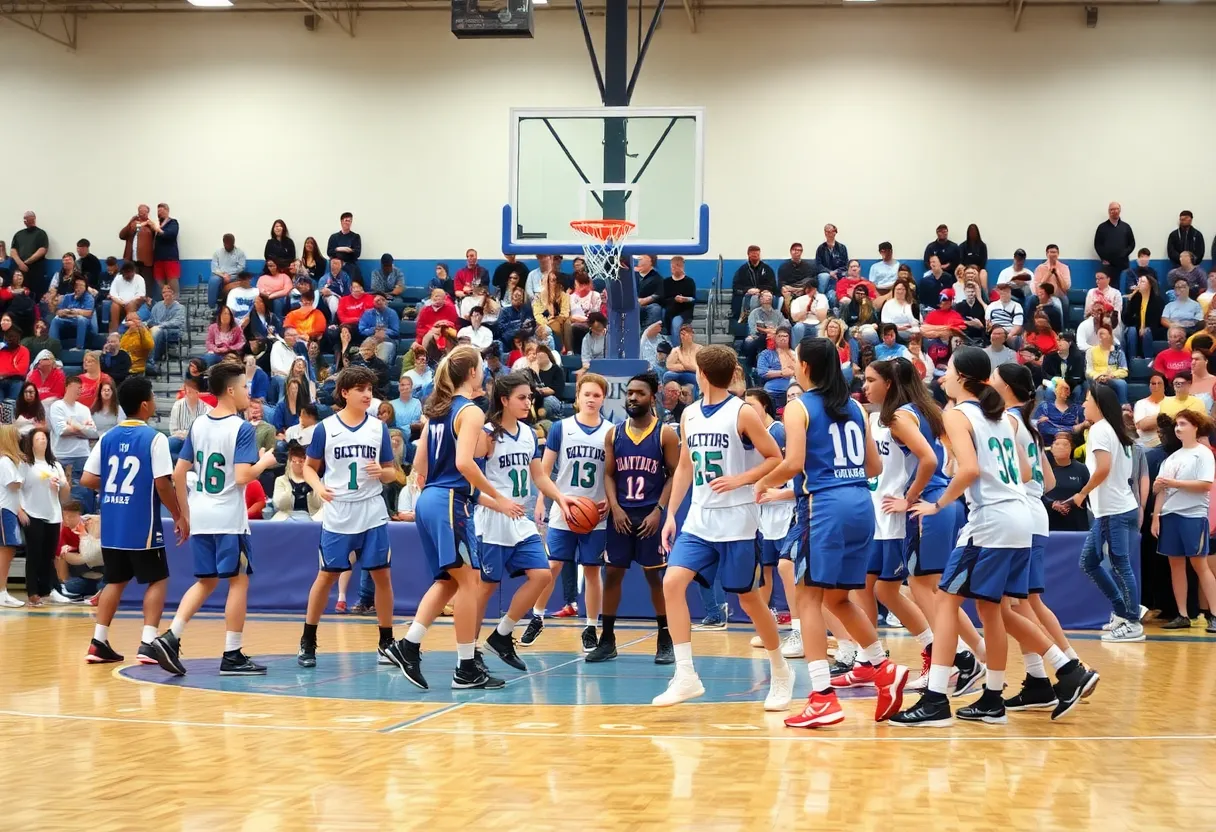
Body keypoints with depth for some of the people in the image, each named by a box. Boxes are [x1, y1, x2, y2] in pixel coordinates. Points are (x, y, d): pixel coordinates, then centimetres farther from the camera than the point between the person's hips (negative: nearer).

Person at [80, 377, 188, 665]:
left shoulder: (108, 438, 6)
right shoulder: (154, 438, -11)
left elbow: (87, 479, 5)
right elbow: (162, 484, -16)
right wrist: (179, 516, -5)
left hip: (111, 524, 5)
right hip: (142, 525, -5)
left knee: (116, 580, 16)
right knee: (157, 580, 6)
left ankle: (98, 643, 11)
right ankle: (148, 643, -5)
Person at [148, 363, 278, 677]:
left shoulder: (198, 425, 8)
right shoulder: (242, 428, -11)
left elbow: (179, 474, 9)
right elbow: (242, 477, -20)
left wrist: (186, 513, 17)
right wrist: (265, 462, -2)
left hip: (200, 518, 6)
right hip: (229, 519, -6)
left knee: (205, 581, 15)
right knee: (238, 581, 4)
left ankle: (170, 638, 0)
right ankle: (232, 656, 5)